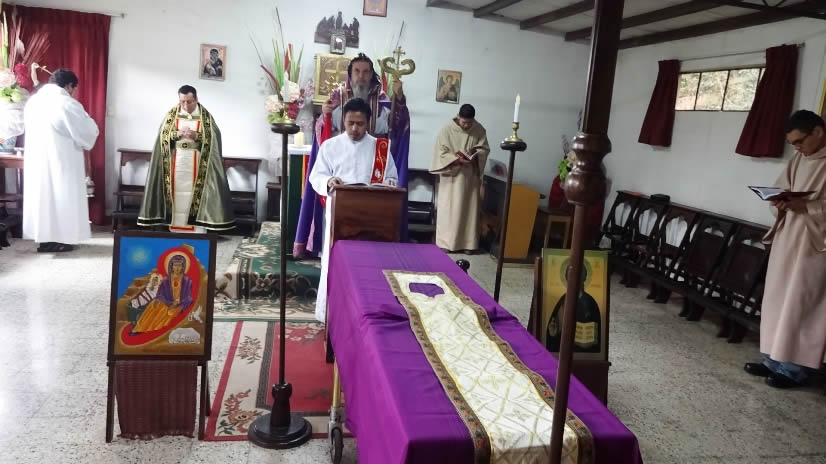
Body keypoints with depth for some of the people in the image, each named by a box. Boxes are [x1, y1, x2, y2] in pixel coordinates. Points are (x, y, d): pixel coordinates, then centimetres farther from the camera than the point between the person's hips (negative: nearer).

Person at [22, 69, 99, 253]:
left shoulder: (33, 101, 8)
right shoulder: (68, 104, -16)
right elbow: (90, 131, -11)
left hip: (35, 159, 7)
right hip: (61, 161, -7)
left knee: (41, 195, 13)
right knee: (61, 197, 3)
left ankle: (44, 237, 19)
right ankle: (57, 239, 7)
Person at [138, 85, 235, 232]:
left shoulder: (205, 115, 0)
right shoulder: (172, 114, 6)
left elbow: (213, 138, -4)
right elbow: (163, 136, 4)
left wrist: (196, 136, -19)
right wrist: (177, 134, -14)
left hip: (196, 165, -2)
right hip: (175, 163, 2)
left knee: (196, 196, -4)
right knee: (176, 196, 3)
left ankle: (197, 230, 0)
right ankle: (176, 229, 11)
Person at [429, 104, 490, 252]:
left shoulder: (479, 130, -2)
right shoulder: (447, 130, -11)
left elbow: (485, 149, 5)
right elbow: (441, 153, -11)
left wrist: (475, 154, -16)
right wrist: (457, 160, -25)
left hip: (471, 176, 3)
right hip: (451, 175, -3)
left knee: (469, 209, 5)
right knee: (449, 209, -2)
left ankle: (468, 243, 13)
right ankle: (445, 242, 6)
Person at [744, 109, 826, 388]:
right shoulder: (799, 160, 12)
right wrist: (780, 203, -5)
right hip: (786, 240, 7)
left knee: (800, 306, -3)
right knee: (777, 301, 10)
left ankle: (794, 368, 7)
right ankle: (774, 360, 20)